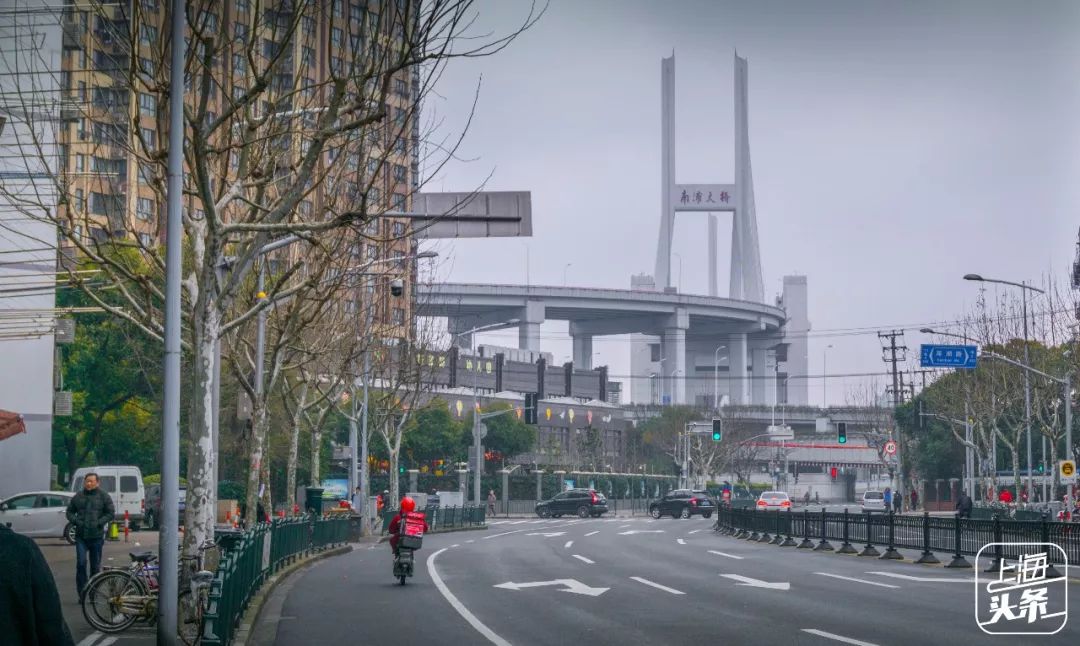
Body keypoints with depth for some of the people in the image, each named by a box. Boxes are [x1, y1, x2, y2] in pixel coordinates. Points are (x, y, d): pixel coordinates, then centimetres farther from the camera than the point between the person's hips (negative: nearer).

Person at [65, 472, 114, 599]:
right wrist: (76, 521, -5)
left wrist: (99, 523, -12)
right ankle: (82, 592, -3)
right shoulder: (78, 497, 9)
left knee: (95, 565, 6)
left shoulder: (104, 497, 3)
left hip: (96, 536, -1)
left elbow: (111, 513, 0)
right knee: (81, 563, -10)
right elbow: (70, 512, 14)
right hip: (81, 536, 1)